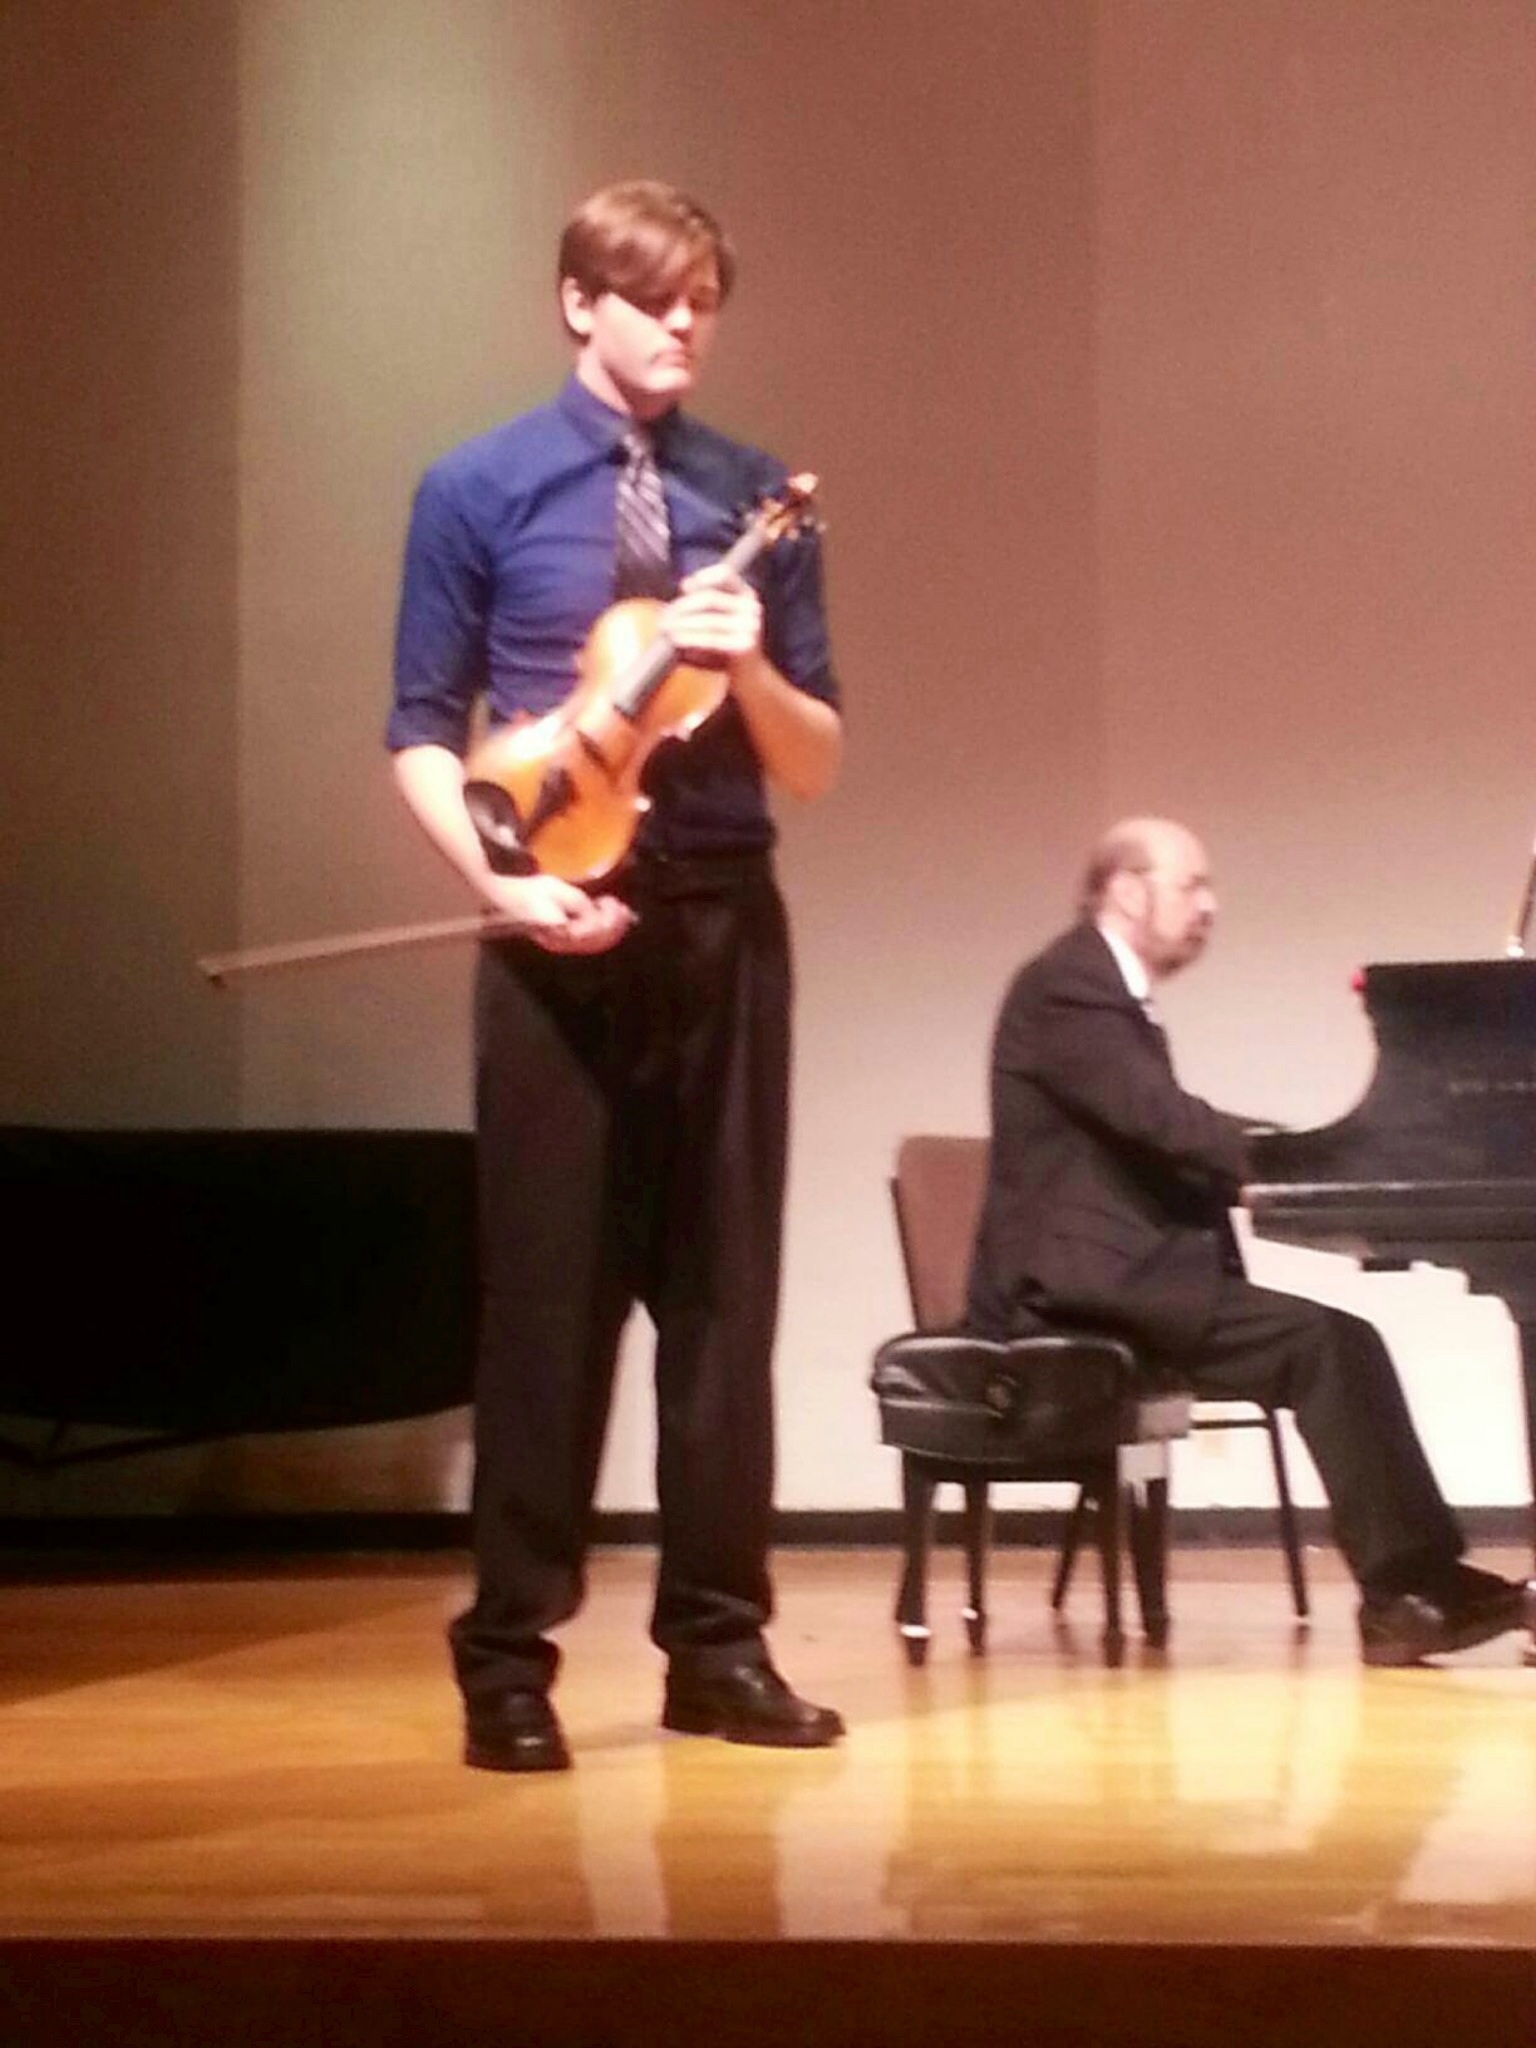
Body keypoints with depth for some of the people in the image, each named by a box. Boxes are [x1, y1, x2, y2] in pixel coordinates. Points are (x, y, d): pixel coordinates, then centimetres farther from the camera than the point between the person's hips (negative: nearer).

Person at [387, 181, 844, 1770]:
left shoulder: (756, 499, 9)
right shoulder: (477, 491, 2)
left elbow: (815, 766, 9)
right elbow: (421, 734, 1)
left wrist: (753, 668, -11)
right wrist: (503, 878, -14)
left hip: (725, 920, 3)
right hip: (560, 928, -3)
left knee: (725, 1286, 6)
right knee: (547, 1292, -1)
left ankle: (718, 1643, 15)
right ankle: (510, 1655, 7)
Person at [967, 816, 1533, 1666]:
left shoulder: (1113, 997, 22)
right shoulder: (1066, 987, -9)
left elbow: (1168, 1146, 15)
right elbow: (1162, 1120, -20)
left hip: (1121, 1272, 10)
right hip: (1083, 1282, -10)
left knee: (1341, 1340, -6)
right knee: (1318, 1341, -21)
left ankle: (1422, 1579, -11)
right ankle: (1404, 1589, -18)